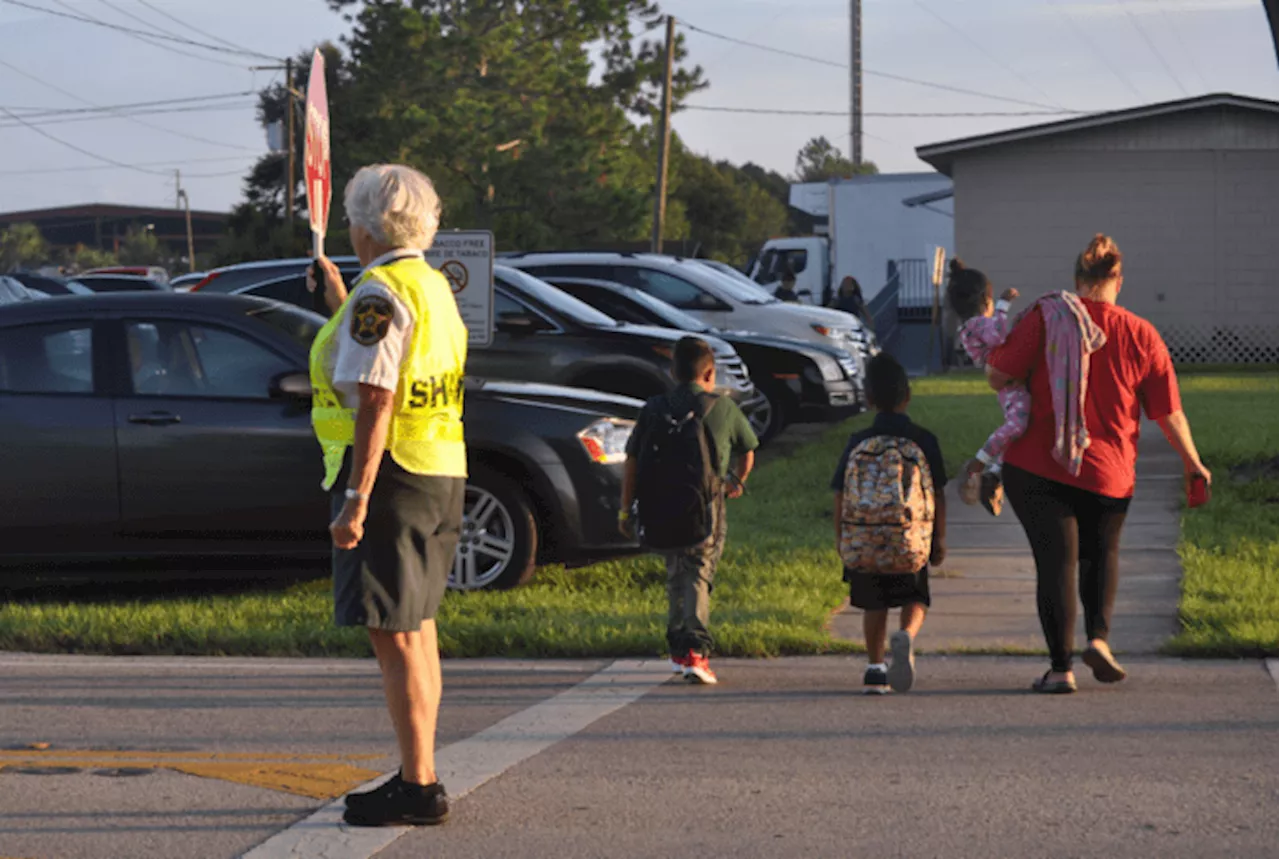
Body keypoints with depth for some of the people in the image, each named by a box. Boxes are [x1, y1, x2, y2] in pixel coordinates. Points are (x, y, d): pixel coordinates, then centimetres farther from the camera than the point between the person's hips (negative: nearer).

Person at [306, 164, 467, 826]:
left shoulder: (379, 293, -15)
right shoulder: (432, 286, 15)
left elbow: (375, 402, -22)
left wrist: (356, 498, -23)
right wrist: (338, 300, 40)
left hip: (389, 474, -10)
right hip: (439, 474, 10)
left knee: (395, 635, -8)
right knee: (416, 629, 16)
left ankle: (419, 787, -8)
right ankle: (418, 776, 24)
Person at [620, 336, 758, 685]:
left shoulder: (653, 410, 5)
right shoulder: (723, 408, 3)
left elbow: (632, 462, 2)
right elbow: (746, 451, 18)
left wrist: (625, 508, 7)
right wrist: (737, 482, 37)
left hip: (661, 510, 3)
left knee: (675, 575, 20)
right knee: (698, 577, -3)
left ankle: (678, 648, 29)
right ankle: (695, 650, -21)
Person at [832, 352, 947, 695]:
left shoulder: (857, 443, 1)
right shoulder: (923, 441, -2)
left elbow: (841, 496, 4)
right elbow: (938, 496, -1)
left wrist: (841, 540, 16)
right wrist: (940, 540, 10)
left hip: (862, 542, 2)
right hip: (911, 540, -1)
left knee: (874, 604, 18)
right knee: (914, 600, 14)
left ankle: (875, 668, 13)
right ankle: (906, 635, -17)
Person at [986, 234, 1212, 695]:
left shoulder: (1046, 319, -6)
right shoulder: (1142, 336, -1)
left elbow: (997, 376, -6)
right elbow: (1170, 414, 3)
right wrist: (1192, 462, 17)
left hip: (1037, 467, -2)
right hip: (1108, 472, 2)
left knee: (1056, 560, 1)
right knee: (1101, 553, 23)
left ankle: (1061, 667, -2)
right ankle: (1099, 636, 5)